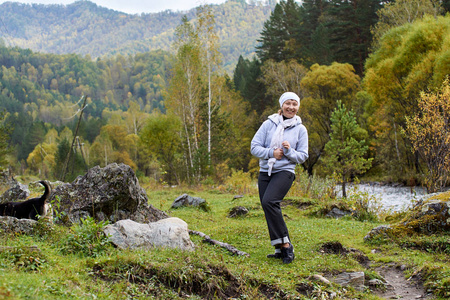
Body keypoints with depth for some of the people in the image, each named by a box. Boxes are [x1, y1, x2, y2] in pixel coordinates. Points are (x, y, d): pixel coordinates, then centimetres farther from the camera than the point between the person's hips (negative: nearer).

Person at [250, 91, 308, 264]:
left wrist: (290, 152, -14)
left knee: (269, 202, -26)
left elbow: (303, 156, 5)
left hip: (285, 172, -4)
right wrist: (271, 153, -14)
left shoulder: (300, 129, 4)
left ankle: (285, 244, -20)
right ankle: (282, 249, 14)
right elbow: (254, 147, 1)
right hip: (265, 172, 4)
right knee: (270, 211, 2)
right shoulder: (269, 124, 5)